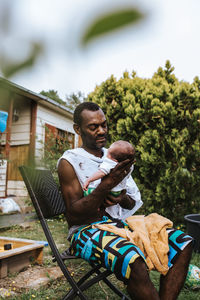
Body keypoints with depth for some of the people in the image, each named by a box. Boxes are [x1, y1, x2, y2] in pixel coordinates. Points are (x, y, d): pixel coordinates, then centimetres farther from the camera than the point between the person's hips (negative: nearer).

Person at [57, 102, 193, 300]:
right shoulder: (69, 161, -4)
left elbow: (133, 203, 16)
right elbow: (73, 216, -12)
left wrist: (124, 200, -10)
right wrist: (106, 185, -24)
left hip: (119, 223, 7)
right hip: (86, 230, -6)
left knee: (182, 242, -9)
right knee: (133, 259, -36)